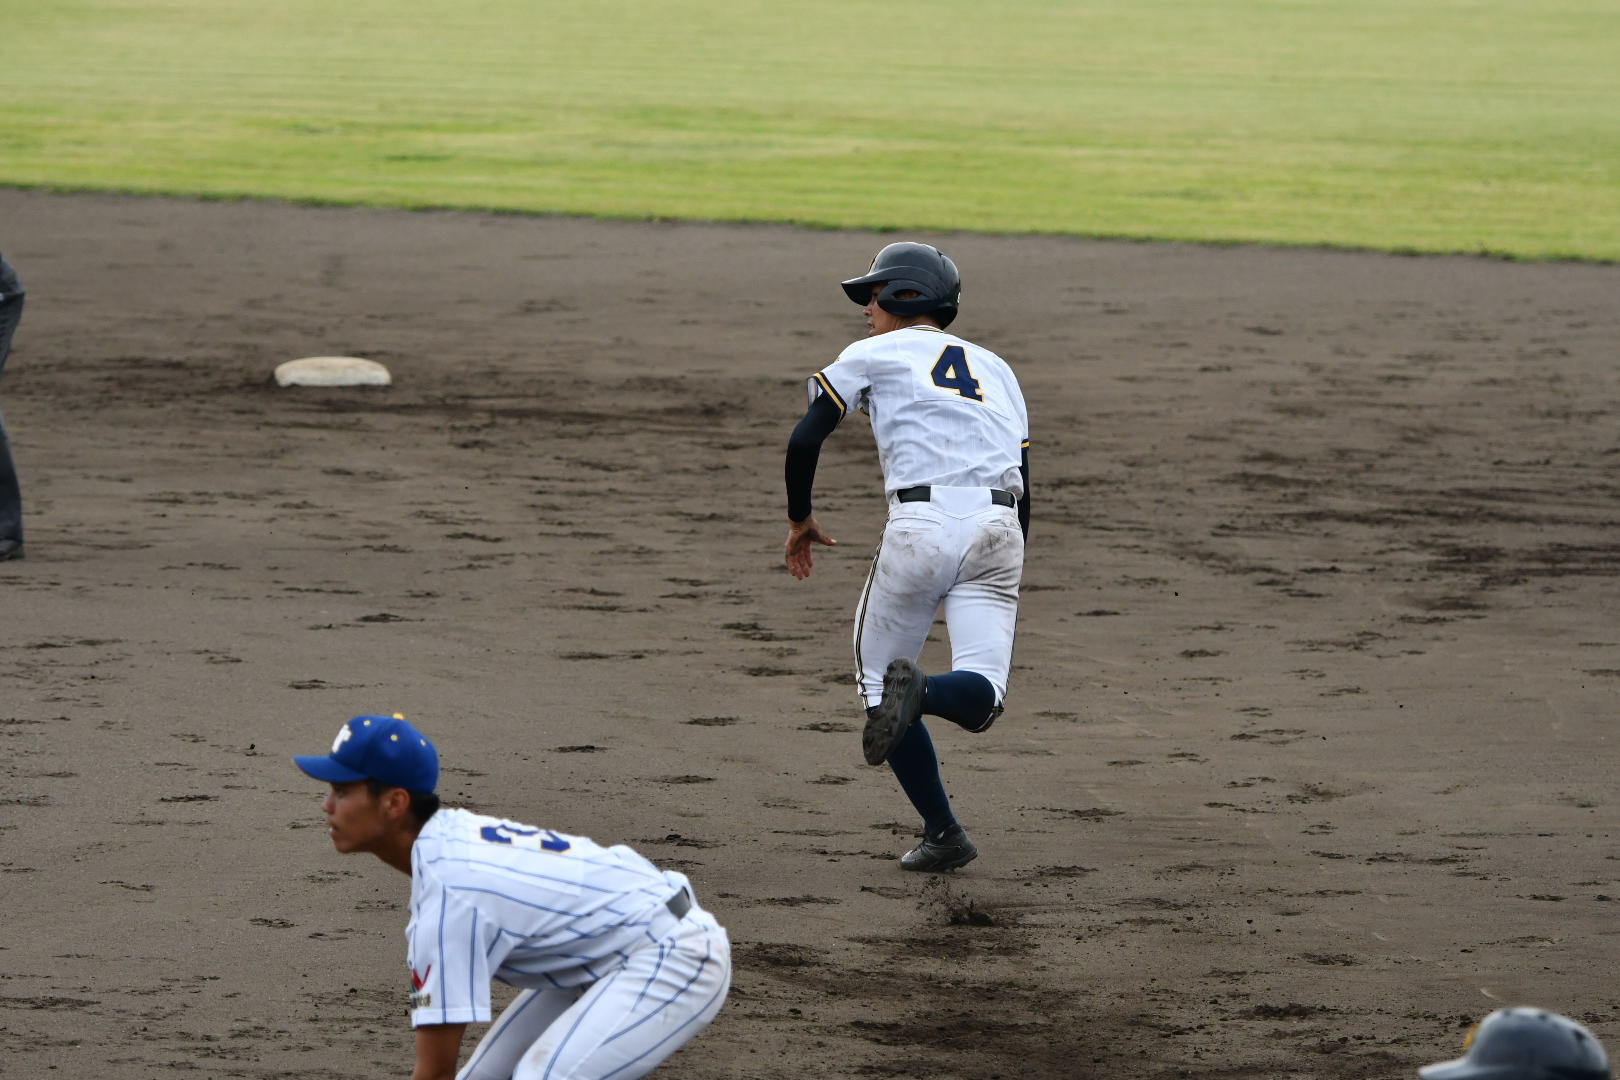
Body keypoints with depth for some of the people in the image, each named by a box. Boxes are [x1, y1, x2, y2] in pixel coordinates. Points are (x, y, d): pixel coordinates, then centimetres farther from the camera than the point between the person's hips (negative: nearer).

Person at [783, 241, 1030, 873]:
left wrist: (800, 519, 22)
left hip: (921, 527, -4)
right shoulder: (995, 369, 27)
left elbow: (804, 441, 5)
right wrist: (1003, 588, 28)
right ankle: (920, 693, -36)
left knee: (877, 677, 12)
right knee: (979, 701, -1)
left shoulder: (873, 355, 14)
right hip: (998, 531, 4)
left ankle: (943, 833, 4)